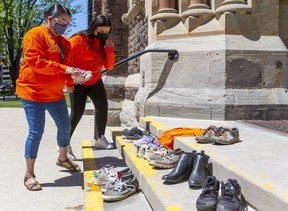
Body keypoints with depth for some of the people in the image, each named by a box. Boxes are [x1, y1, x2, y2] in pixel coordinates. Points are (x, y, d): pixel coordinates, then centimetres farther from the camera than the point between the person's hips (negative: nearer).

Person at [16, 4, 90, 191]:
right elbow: (35, 61, -24)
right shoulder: (35, 35, -11)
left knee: (65, 127, 13)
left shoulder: (64, 42, 12)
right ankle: (29, 174, 9)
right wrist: (64, 69, -27)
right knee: (36, 133, -5)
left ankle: (63, 159, 38)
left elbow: (68, 64, 15)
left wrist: (70, 82, -6)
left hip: (55, 93, 8)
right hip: (33, 92, -7)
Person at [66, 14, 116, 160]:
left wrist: (110, 50, -14)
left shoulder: (104, 42, 1)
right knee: (77, 113, -9)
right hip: (78, 83, -6)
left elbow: (109, 66, 1)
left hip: (95, 81, 6)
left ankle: (100, 139, 15)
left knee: (103, 106, -1)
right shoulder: (79, 39, -19)